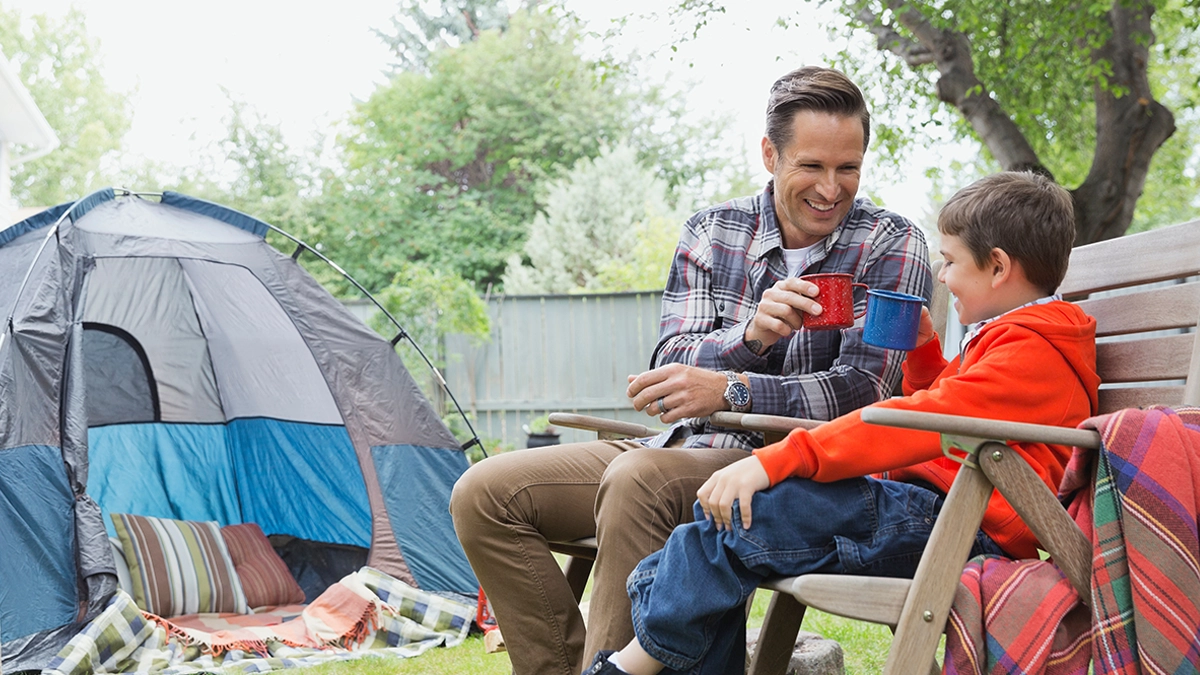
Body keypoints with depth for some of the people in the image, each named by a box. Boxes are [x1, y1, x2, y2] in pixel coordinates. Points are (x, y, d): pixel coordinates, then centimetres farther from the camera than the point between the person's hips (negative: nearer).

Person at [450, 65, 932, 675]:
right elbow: (671, 368, -2)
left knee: (638, 479, -36)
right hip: (688, 449, 6)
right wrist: (751, 336, -24)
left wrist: (730, 389, -29)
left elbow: (860, 392, -14)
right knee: (484, 493, -7)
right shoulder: (711, 233, 8)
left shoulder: (891, 247, -4)